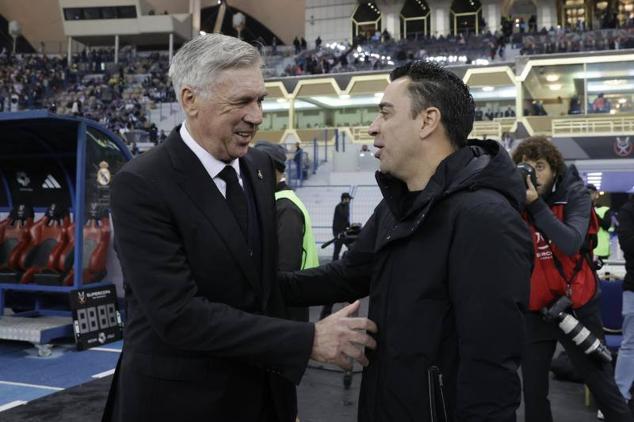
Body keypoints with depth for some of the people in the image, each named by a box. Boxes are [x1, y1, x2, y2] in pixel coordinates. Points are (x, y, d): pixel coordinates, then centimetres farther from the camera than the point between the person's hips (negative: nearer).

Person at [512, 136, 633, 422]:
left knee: (602, 385, 6)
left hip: (576, 306, -2)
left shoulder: (574, 194, -8)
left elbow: (571, 243, -24)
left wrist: (536, 204, -29)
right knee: (533, 391, 6)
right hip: (534, 309, 2)